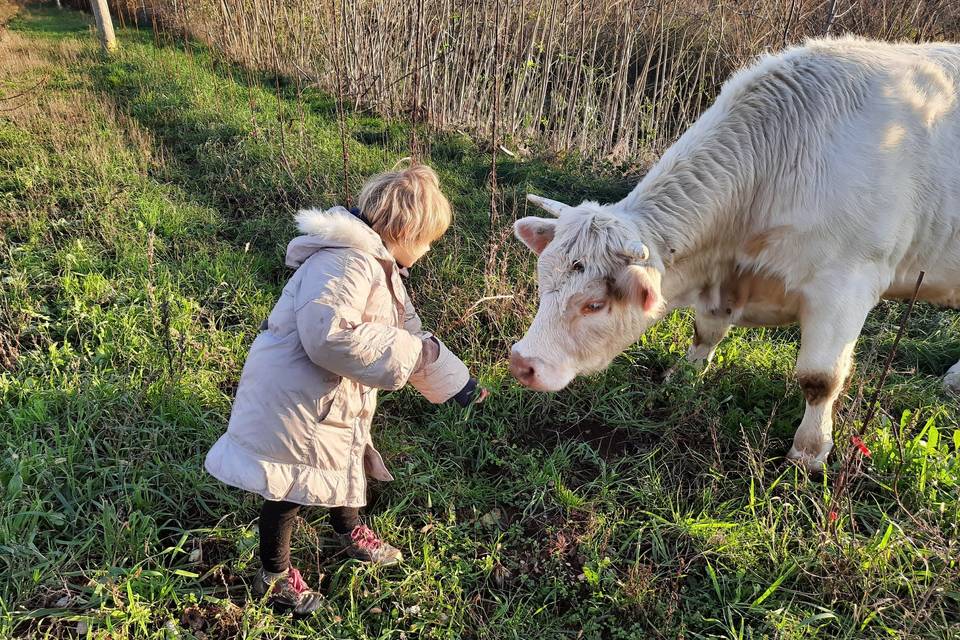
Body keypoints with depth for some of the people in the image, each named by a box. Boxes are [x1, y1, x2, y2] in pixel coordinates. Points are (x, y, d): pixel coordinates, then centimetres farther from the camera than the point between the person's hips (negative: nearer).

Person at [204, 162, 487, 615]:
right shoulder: (344, 262, -27)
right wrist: (410, 354, -31)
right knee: (292, 484, 7)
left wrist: (456, 382, 7)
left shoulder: (381, 266, 8)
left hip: (336, 400, 10)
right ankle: (274, 576, 31)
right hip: (294, 397, -10)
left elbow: (411, 335, 12)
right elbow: (329, 336, -41)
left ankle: (349, 531, 55)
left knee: (343, 461, 28)